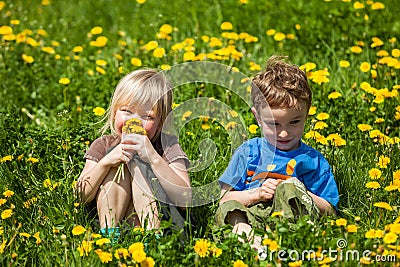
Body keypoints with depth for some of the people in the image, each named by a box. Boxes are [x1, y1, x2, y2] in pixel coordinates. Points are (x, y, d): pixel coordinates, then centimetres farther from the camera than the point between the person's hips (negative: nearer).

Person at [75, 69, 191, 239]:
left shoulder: (167, 146, -6)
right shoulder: (104, 146, 2)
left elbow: (184, 199, -21)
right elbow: (81, 197, -7)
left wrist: (153, 157, -30)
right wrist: (105, 162, -22)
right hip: (108, 218, 3)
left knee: (136, 162, -18)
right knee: (118, 164, -15)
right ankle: (108, 231, -25)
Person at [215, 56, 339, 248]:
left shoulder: (314, 161, 13)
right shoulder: (248, 152, 14)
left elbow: (329, 210, 10)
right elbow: (225, 197, 10)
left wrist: (301, 194, -7)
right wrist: (256, 194, -7)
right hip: (249, 213, 1)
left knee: (289, 187, -28)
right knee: (226, 209, -31)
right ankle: (242, 229, -60)